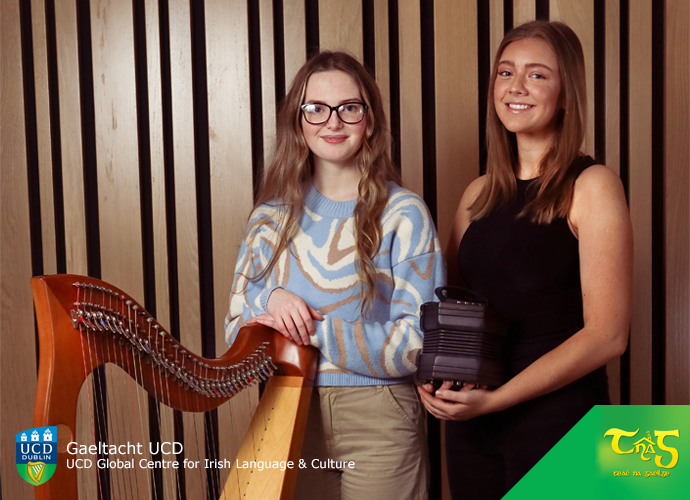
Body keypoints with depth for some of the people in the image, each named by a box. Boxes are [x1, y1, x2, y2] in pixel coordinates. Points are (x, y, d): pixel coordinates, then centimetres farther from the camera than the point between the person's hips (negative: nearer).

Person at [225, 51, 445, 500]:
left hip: (379, 425, -3)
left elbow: (417, 343, -13)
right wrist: (269, 300, -14)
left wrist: (316, 330, -18)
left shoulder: (403, 214, -7)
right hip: (288, 417, 3)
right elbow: (237, 329, 8)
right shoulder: (273, 216, 5)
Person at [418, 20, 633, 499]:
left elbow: (607, 334, -14)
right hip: (471, 423, 5)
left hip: (559, 420, -5)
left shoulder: (591, 186, -8)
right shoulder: (479, 194, 8)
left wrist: (494, 399, -19)